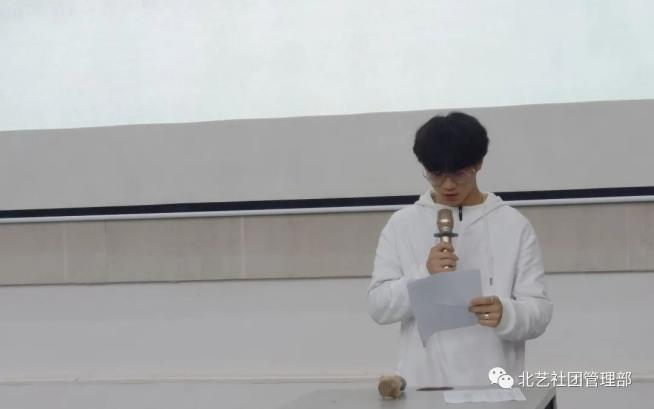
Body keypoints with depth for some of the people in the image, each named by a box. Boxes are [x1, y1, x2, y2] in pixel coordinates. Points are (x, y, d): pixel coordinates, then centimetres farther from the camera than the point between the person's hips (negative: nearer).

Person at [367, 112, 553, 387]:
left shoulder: (514, 225, 2)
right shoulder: (401, 225, 5)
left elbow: (539, 312, -2)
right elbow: (378, 306, 1)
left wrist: (505, 315, -23)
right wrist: (425, 275, -15)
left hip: (495, 388, 0)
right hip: (423, 386, 1)